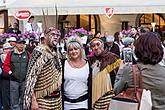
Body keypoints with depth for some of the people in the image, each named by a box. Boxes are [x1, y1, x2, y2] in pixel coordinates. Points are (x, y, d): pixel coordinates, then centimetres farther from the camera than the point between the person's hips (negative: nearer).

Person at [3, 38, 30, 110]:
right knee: (14, 102, -1)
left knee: (23, 101, 11)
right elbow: (5, 65, 6)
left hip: (24, 80, 1)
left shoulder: (27, 54, 6)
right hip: (14, 80, -1)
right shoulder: (10, 54, 3)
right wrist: (10, 72, -7)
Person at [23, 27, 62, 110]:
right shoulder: (39, 51, -13)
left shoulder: (55, 54, 10)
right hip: (43, 100, -7)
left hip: (57, 99, 8)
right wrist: (33, 101, -22)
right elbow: (31, 76, -18)